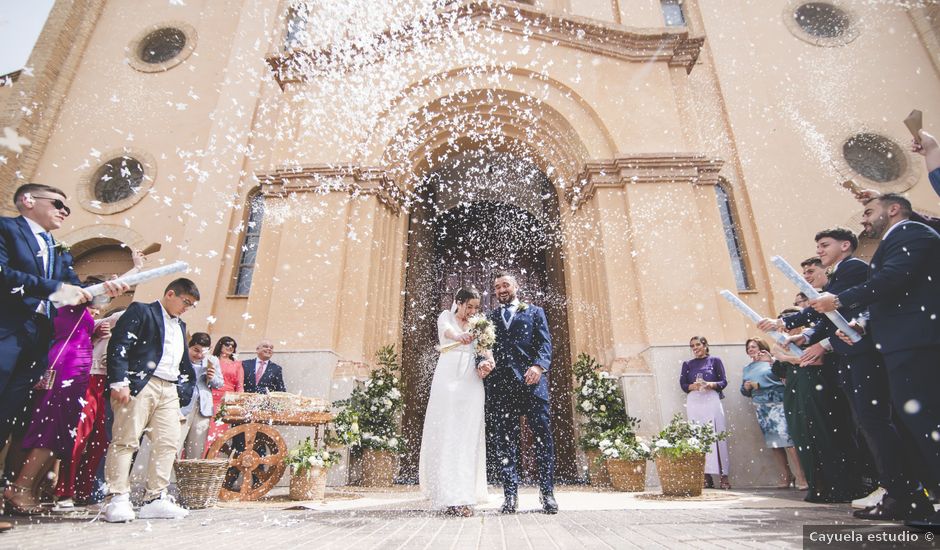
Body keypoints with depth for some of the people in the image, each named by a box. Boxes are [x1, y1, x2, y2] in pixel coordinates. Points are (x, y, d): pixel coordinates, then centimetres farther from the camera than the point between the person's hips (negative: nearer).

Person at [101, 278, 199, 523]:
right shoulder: (140, 311, 5)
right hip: (140, 385, -6)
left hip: (169, 390, 7)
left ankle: (156, 498, 6)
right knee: (126, 440, -6)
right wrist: (119, 382, -17)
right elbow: (118, 345, -8)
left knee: (168, 443, 1)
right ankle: (118, 499, 0)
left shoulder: (180, 326, 26)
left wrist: (184, 392, 15)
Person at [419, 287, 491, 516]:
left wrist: (488, 361, -21)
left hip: (471, 382, 3)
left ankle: (464, 494, 0)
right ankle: (449, 496, -7)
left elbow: (486, 346, 4)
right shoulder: (447, 316, 11)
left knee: (467, 437, -2)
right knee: (446, 435, -7)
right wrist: (458, 336, -38)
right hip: (448, 378, -3)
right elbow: (446, 329, -13)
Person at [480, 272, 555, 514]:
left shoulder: (534, 312, 16)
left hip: (531, 380, -1)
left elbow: (545, 343, 5)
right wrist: (483, 361, -12)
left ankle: (547, 492, 10)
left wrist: (539, 366, -13)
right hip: (499, 384, 2)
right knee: (504, 440, 3)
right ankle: (510, 495, 10)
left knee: (542, 435, -1)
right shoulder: (489, 318, 21)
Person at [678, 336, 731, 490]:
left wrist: (710, 385, -13)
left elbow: (724, 381, 5)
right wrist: (693, 386, -10)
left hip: (712, 400, -2)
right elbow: (682, 384, 10)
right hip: (694, 402, 2)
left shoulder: (715, 361, 11)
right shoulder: (687, 364, 17)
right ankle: (706, 476, 0)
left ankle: (723, 474, -2)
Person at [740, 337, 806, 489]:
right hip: (761, 407, 5)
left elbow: (781, 378, -9)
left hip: (777, 404, -5)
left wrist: (757, 385, -10)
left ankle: (800, 476, -11)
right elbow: (744, 391, 19)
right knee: (773, 442, 4)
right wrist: (746, 387, -2)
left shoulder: (772, 361, 4)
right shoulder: (748, 369, 18)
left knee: (787, 438, -14)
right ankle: (786, 475, 12)